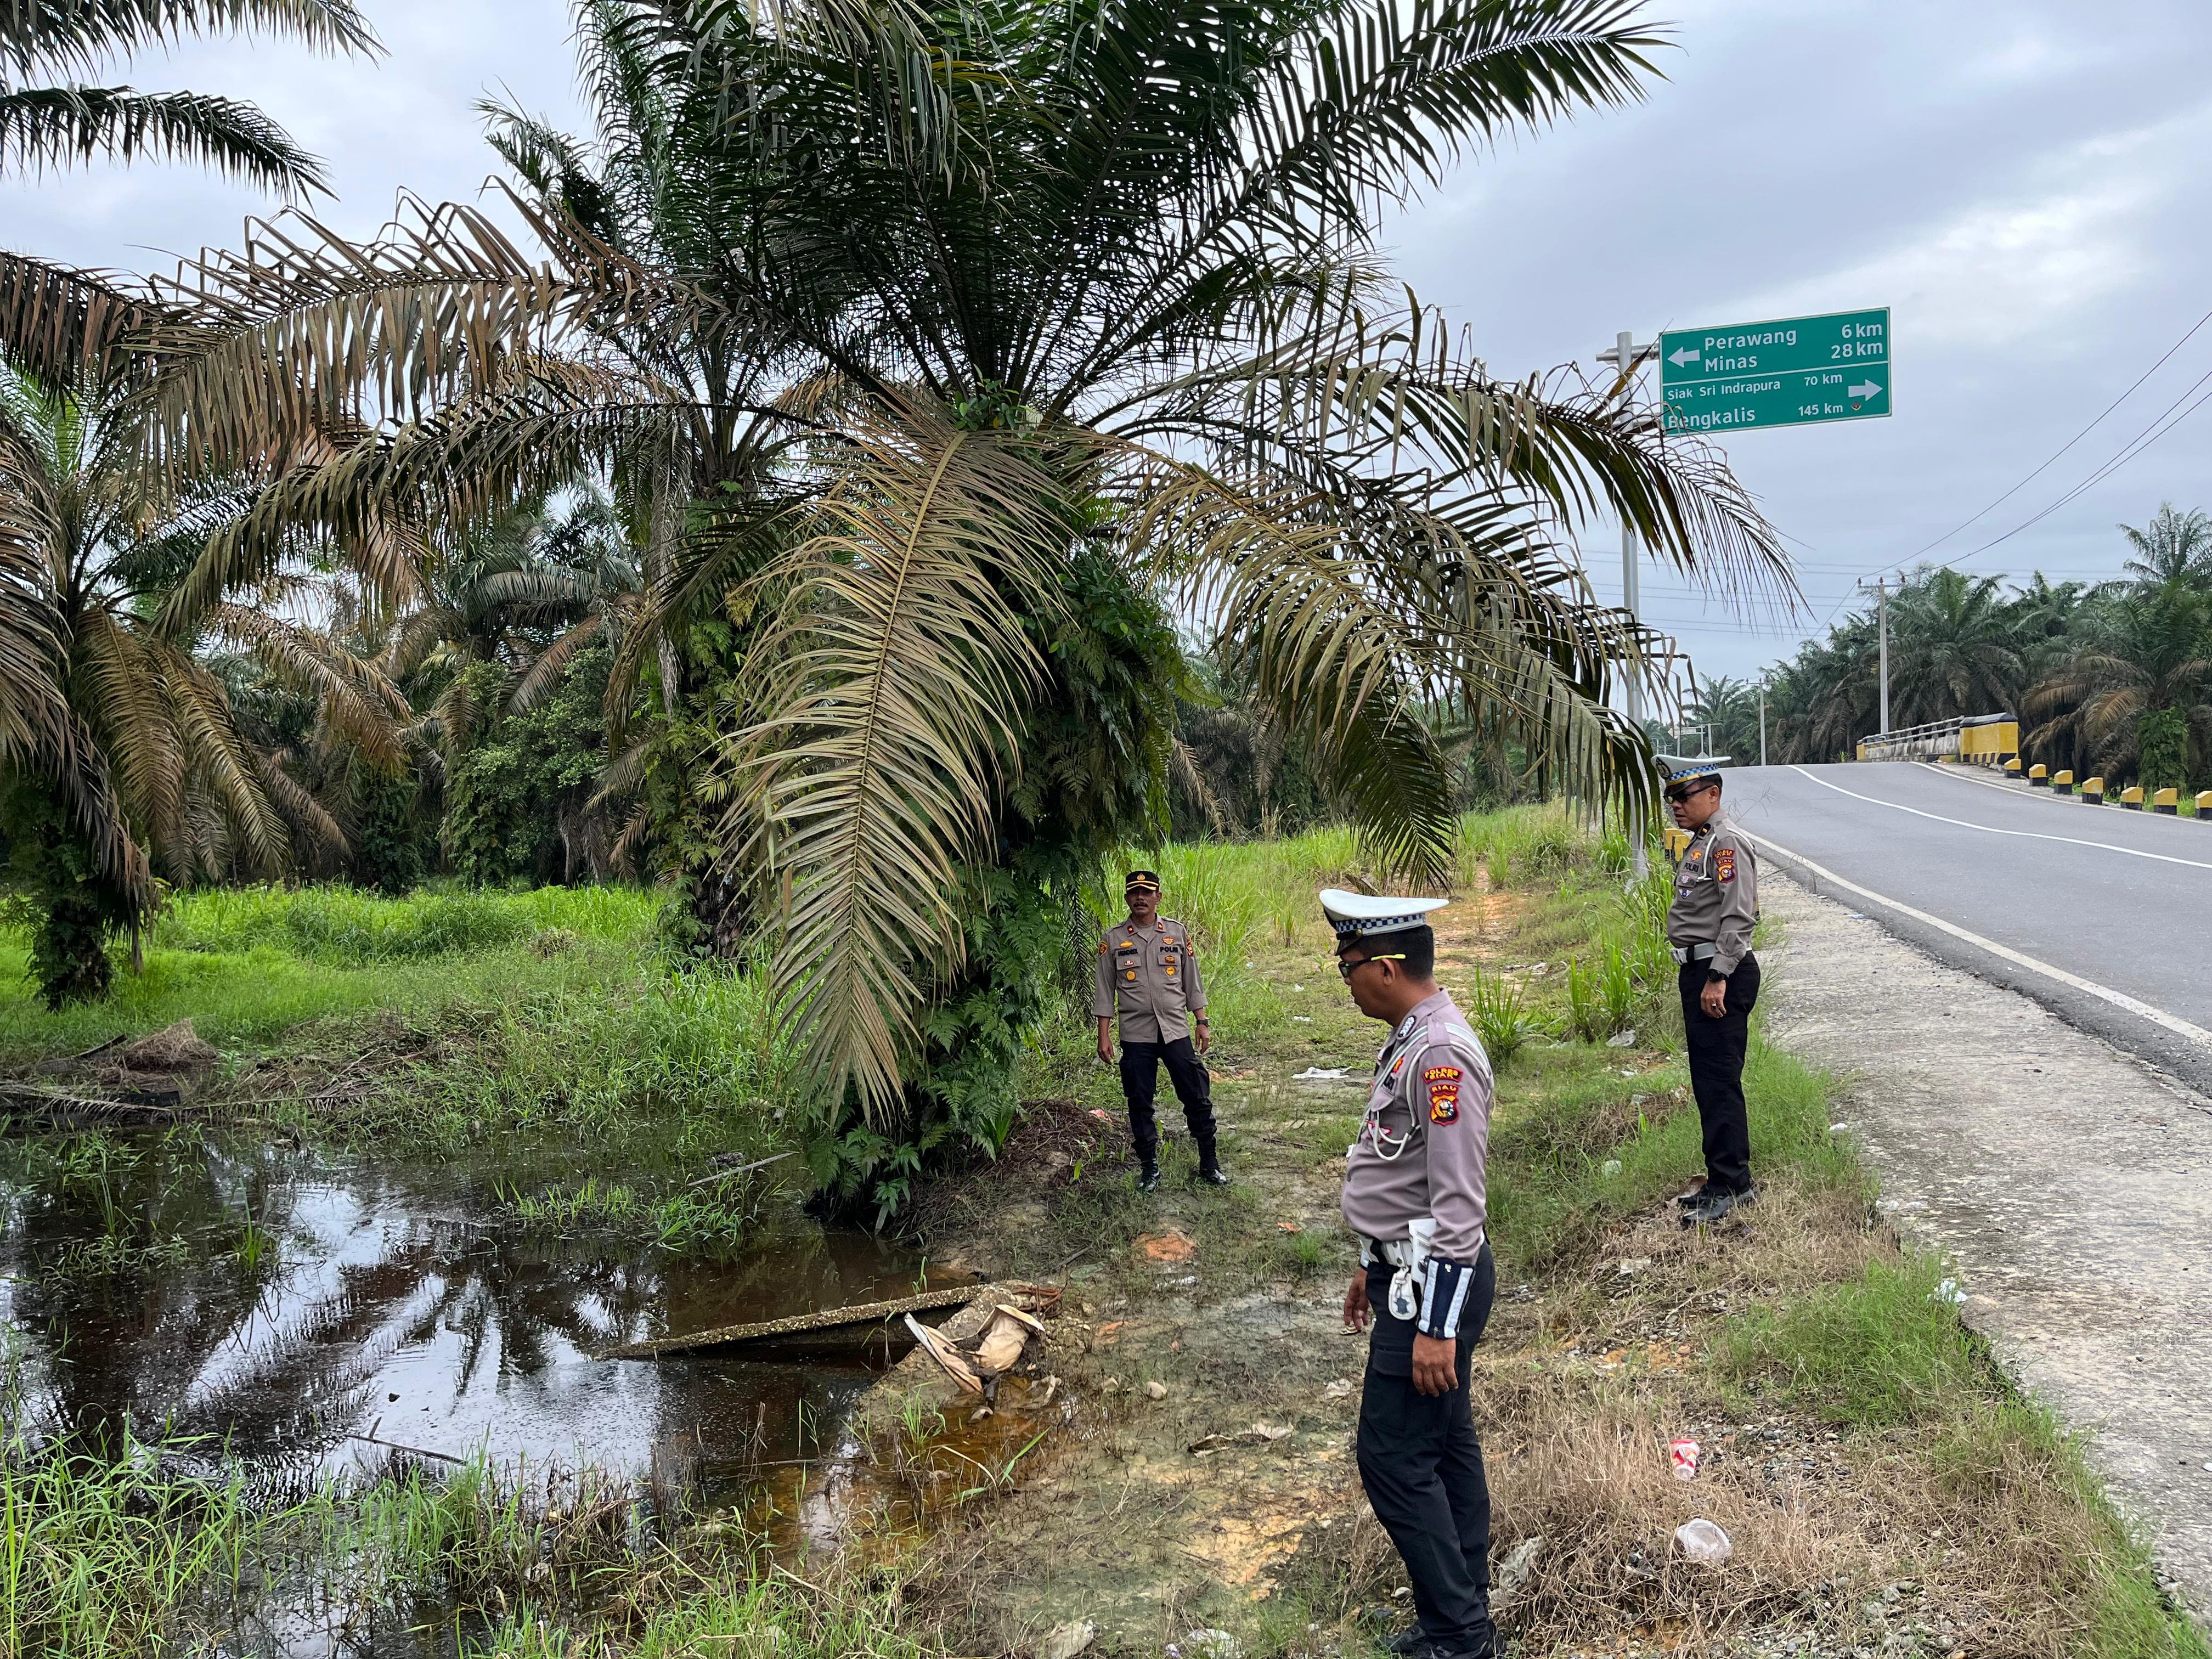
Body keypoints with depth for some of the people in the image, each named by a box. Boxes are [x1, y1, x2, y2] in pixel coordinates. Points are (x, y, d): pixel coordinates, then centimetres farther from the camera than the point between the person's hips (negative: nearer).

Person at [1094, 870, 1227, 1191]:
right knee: (1140, 1104, 6)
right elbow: (1105, 991, 4)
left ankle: (1210, 1164, 13)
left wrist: (1201, 1024, 6)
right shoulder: (1113, 939, 2)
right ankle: (1149, 1167, 19)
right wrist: (1104, 1036, 0)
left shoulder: (1178, 933, 4)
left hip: (1176, 1031, 0)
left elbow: (1192, 983, 9)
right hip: (1135, 1035, 0)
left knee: (1197, 1098, 1)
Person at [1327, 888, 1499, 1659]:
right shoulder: (1410, 1040, 8)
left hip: (1435, 1285, -10)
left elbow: (1459, 1205, -26)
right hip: (1411, 1273, 10)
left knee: (1394, 1457, -3)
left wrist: (1436, 1325, -24)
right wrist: (1374, 1267, 24)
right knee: (1444, 1447, 17)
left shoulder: (1440, 1055, -24)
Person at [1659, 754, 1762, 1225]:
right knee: (1707, 1081, 14)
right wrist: (1700, 977, 21)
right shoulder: (1700, 843, 17)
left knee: (1720, 1081, -8)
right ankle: (1723, 1180, 22)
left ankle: (1731, 1186, -3)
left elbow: (1738, 917, -21)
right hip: (1699, 972, 11)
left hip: (1722, 974, -11)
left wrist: (1718, 979, -23)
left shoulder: (1728, 842, -14)